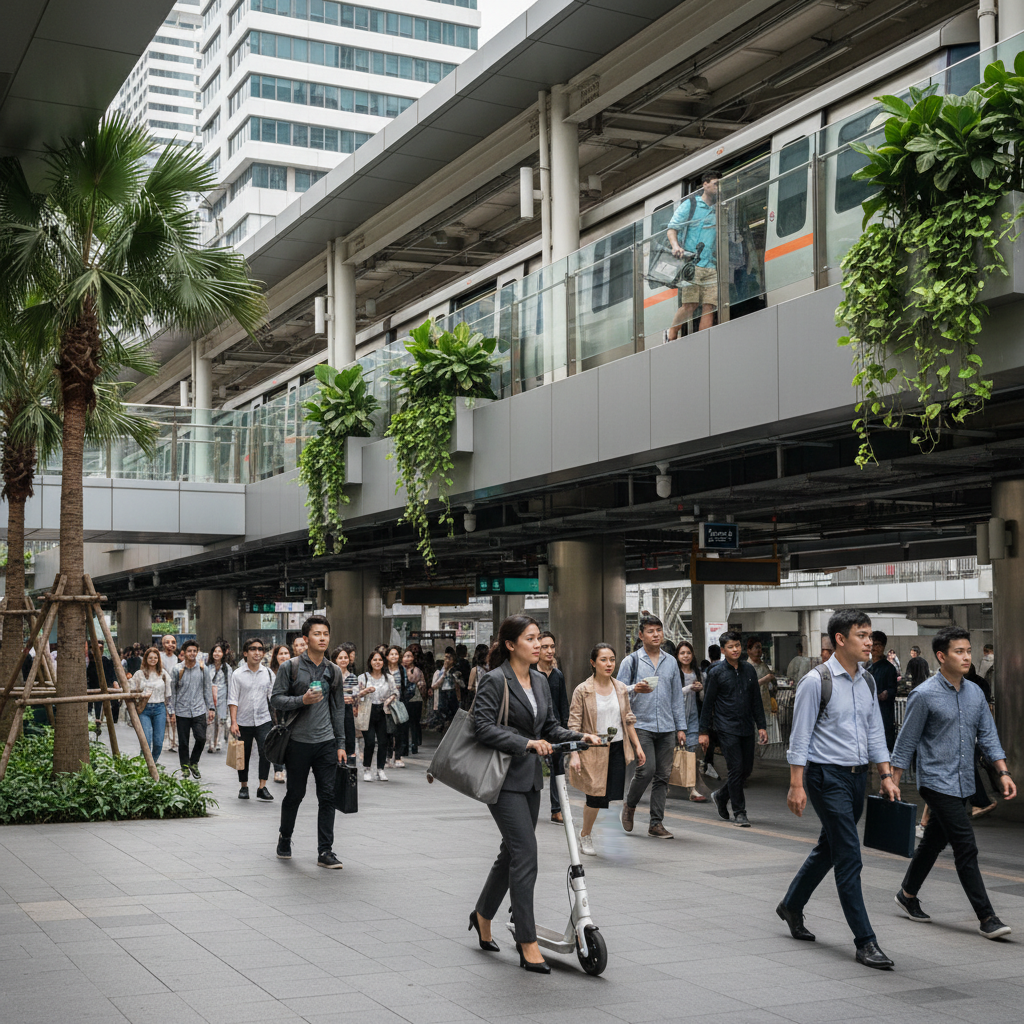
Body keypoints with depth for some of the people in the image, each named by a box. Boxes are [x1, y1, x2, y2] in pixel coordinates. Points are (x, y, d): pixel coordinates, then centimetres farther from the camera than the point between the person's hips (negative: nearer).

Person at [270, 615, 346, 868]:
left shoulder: (333, 672, 9)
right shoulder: (290, 667, -2)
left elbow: (338, 709, 13)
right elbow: (275, 700, -4)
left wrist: (341, 744, 9)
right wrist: (302, 700, -20)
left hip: (326, 742, 3)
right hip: (298, 741, -3)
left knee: (327, 796, -1)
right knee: (295, 794, 8)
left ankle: (325, 851, 3)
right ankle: (285, 837, 32)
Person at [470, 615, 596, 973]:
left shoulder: (540, 682, 11)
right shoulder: (494, 681, -12)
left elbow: (551, 727, 15)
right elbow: (484, 728, -20)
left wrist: (580, 737, -2)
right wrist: (526, 743, -28)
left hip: (530, 777, 8)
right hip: (504, 778, -8)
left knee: (513, 852, 17)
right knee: (525, 853, -11)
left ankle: (483, 916, 38)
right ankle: (528, 945, -6)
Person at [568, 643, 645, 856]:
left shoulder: (621, 689, 7)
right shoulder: (582, 691, -6)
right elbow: (574, 725, -7)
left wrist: (637, 746, 10)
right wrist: (574, 754, -15)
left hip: (617, 748, 4)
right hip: (593, 750, -4)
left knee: (616, 796, -1)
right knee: (597, 796, -4)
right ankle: (585, 836, 23)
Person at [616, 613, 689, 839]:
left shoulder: (671, 662, 15)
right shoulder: (631, 661, 2)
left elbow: (677, 697, 18)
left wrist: (681, 727, 13)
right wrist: (635, 689, -21)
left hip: (666, 728, 4)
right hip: (641, 725, -4)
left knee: (663, 775, 2)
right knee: (646, 770, -15)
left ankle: (656, 824, 8)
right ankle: (629, 806, 12)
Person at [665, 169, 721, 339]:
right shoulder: (690, 204, 10)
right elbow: (672, 228, 4)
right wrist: (676, 246, -15)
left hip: (712, 266, 5)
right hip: (691, 263, -4)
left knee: (709, 307, -8)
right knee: (690, 305, -14)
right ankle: (671, 335, 7)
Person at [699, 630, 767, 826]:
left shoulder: (749, 670, 9)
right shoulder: (717, 673, -3)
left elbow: (756, 700, 14)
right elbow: (708, 703, -1)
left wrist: (761, 726, 9)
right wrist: (704, 731, -3)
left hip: (747, 728, 5)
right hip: (727, 728, -5)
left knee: (747, 769, 7)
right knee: (736, 768, -8)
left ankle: (721, 795, 30)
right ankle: (739, 812, 2)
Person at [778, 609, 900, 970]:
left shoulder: (867, 682, 9)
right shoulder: (817, 681, -12)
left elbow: (875, 732, 16)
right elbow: (800, 737, -11)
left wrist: (886, 776, 8)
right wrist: (797, 784, -13)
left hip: (857, 776, 8)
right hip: (827, 776, -8)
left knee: (828, 849, 19)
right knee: (849, 857, -9)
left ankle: (792, 906, 40)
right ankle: (865, 942, -6)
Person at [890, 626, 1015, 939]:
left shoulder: (975, 692, 7)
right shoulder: (924, 695, -11)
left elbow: (987, 735, 11)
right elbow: (906, 743, -6)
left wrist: (1003, 773, 2)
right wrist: (893, 782, -5)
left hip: (963, 784, 7)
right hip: (937, 782, -7)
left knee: (934, 841, 17)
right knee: (966, 847, -10)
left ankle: (908, 895, 34)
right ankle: (986, 917, -7)